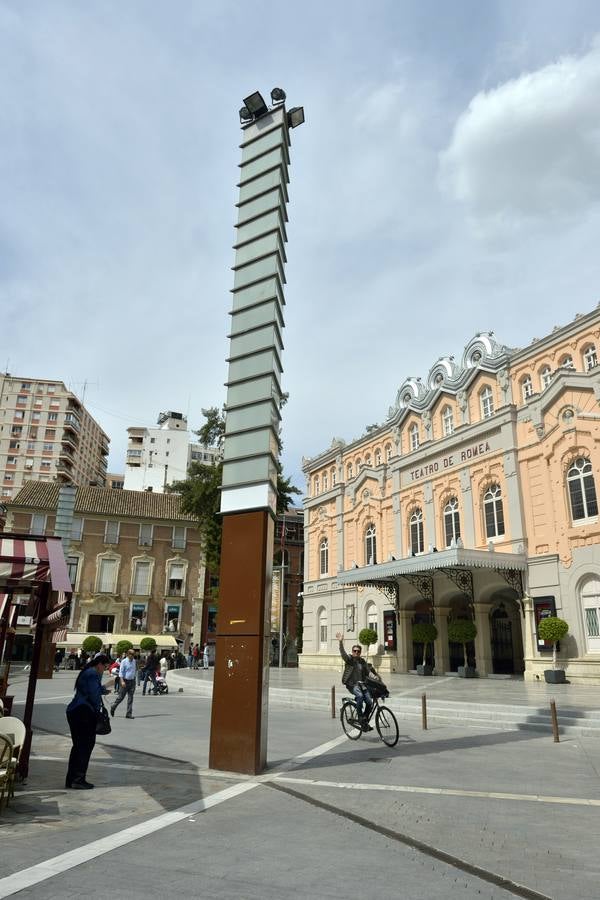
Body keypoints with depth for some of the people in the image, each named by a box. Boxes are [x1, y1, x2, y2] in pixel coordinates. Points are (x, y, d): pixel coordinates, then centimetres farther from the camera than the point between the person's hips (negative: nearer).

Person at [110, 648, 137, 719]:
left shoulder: (134, 661, 7)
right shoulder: (124, 661, -8)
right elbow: (121, 672, -11)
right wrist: (122, 681, -20)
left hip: (132, 681, 4)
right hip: (125, 681, -4)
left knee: (130, 698, 2)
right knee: (121, 697, 4)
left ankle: (129, 714, 5)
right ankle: (113, 708, 29)